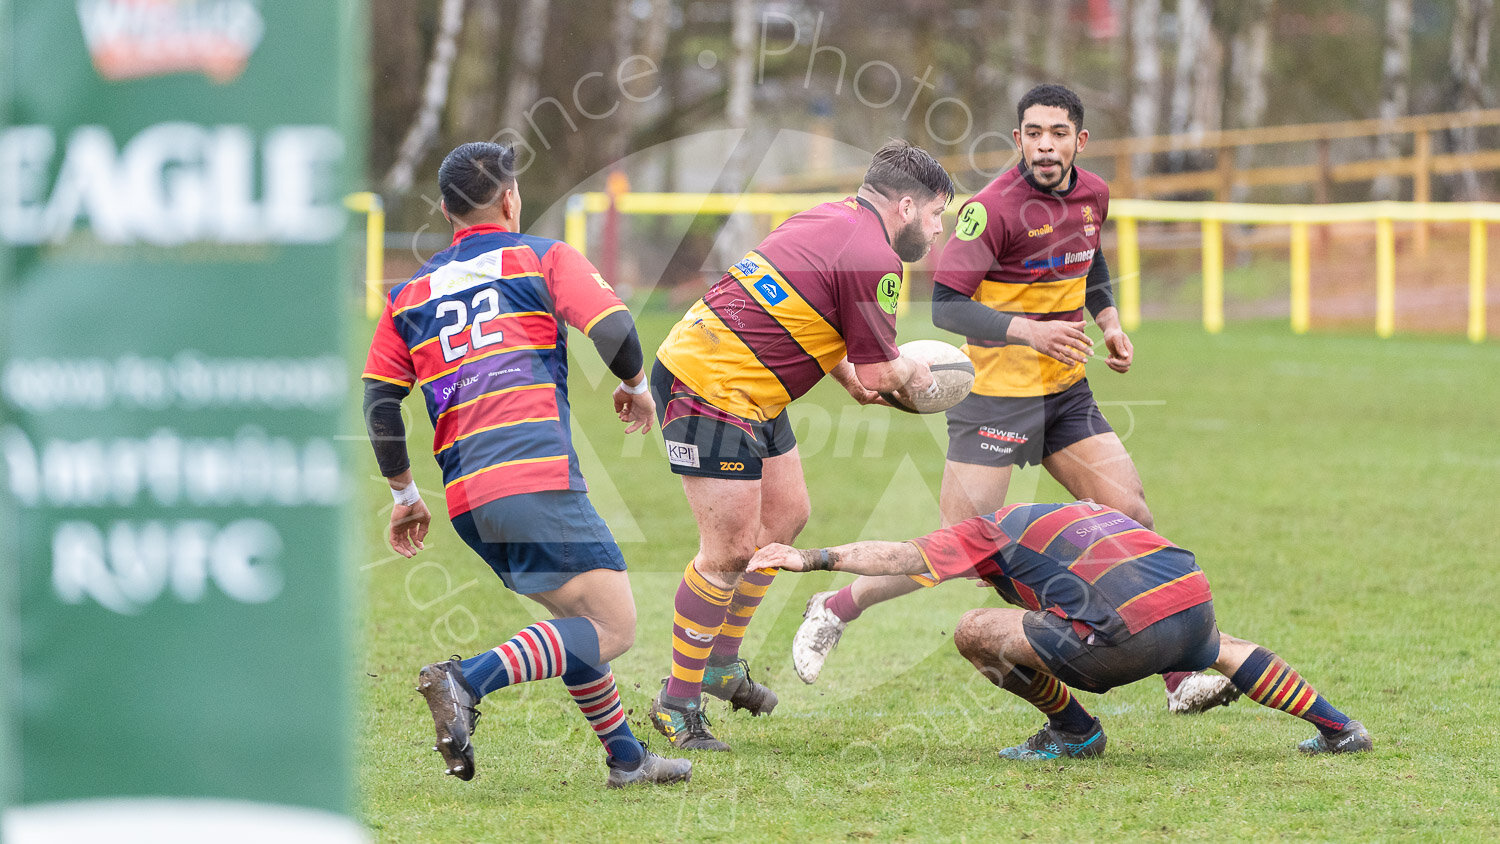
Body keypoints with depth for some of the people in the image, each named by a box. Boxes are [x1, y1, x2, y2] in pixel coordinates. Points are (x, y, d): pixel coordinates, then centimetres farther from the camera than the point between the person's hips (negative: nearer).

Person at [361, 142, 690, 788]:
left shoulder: (409, 294, 21)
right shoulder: (543, 257, 9)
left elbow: (378, 402, 15)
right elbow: (612, 328, -5)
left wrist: (405, 495, 25)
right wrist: (635, 387, 16)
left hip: (465, 493, 7)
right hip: (537, 478, -6)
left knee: (581, 617, 23)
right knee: (613, 628, -8)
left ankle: (625, 756, 19)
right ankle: (467, 681, -27)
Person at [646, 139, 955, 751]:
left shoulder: (832, 220, 12)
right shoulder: (873, 259, -17)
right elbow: (879, 371, -11)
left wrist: (848, 377, 19)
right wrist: (912, 376, 11)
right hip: (711, 392, -11)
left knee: (786, 514, 20)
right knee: (731, 550, -6)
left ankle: (722, 663, 29)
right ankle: (678, 704, 2)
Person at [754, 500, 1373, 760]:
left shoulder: (992, 529, 14)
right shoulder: (1083, 514, 34)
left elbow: (903, 558, 3)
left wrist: (813, 558, 6)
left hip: (1133, 629, -8)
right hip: (1196, 600, 8)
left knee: (976, 632, 3)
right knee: (1221, 648, 44)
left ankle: (1074, 731, 16)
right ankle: (1337, 729, 36)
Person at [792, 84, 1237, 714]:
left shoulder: (1093, 194, 4)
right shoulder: (994, 207, -19)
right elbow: (946, 304, -20)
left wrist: (1109, 320, 10)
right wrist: (1029, 331, -31)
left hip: (1067, 390, 7)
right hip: (997, 394, -6)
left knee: (1131, 515, -1)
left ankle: (1181, 676, 4)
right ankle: (834, 610, 13)